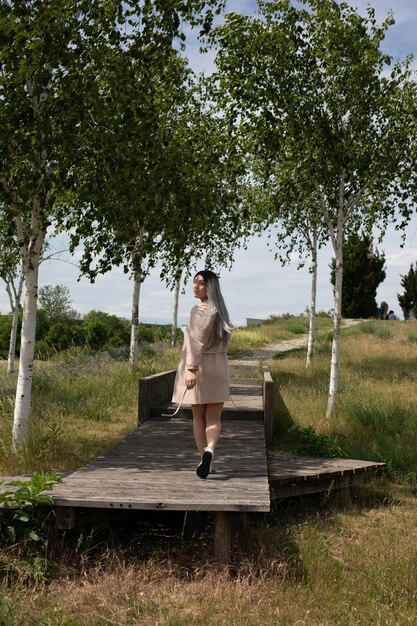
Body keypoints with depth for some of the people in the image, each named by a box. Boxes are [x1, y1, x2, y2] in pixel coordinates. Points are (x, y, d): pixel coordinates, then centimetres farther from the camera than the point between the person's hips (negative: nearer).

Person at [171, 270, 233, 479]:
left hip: (199, 367, -4)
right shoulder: (220, 310, 8)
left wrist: (191, 369, -30)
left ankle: (204, 460, 12)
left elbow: (196, 341, -23)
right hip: (219, 367, 4)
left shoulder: (199, 310, -12)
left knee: (199, 417, 11)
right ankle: (209, 449, -22)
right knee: (213, 418, 5)